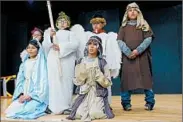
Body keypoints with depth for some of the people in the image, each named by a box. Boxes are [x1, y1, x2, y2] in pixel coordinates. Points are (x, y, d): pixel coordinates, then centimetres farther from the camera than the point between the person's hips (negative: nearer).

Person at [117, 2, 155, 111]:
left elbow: (148, 39, 0)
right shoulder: (124, 26, 13)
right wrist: (128, 52, -15)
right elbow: (120, 41, 1)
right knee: (127, 79, -1)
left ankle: (150, 102, 6)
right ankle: (126, 103, 6)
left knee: (146, 78, -2)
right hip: (128, 57, 1)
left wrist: (138, 50, -15)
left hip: (142, 56, 0)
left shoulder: (144, 25, 12)